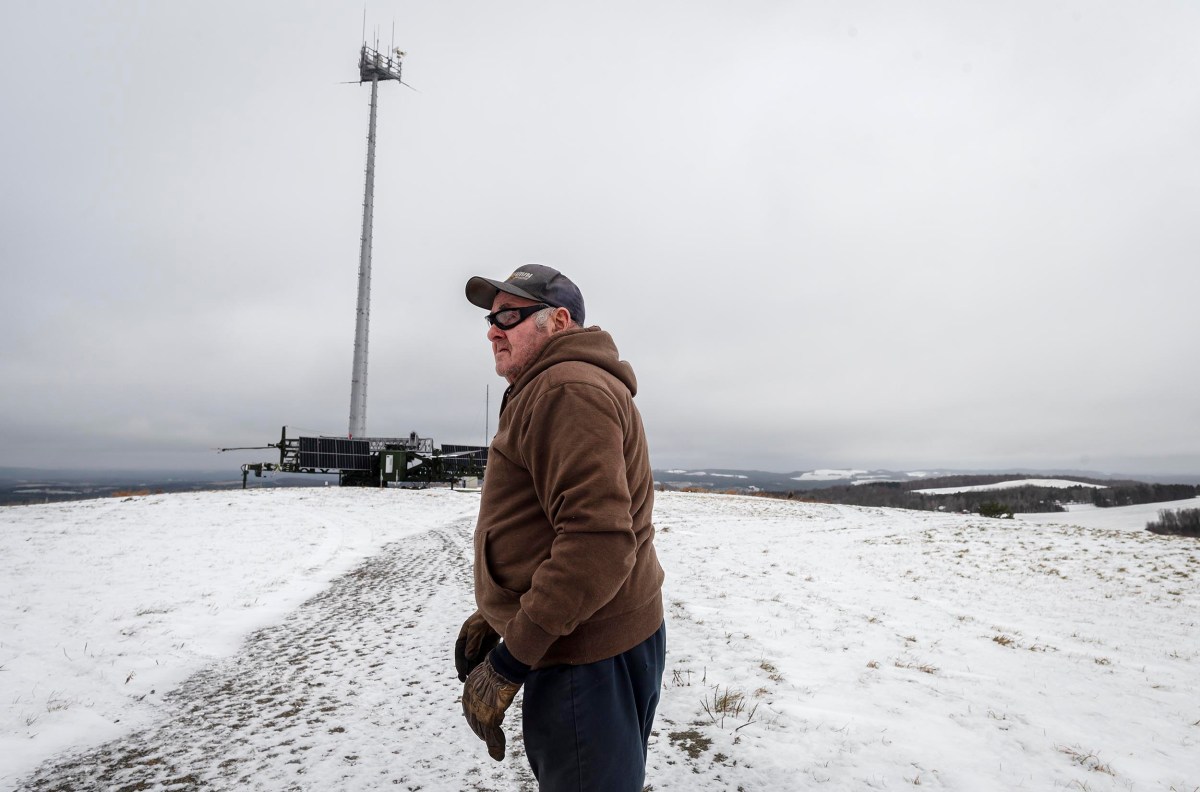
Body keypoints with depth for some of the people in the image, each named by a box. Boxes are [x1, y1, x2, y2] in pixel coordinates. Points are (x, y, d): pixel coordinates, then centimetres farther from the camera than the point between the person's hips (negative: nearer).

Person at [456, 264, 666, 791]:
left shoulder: (568, 390, -19)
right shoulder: (545, 392, 16)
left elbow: (599, 543, -29)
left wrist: (509, 660, -23)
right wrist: (495, 617, 19)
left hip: (588, 655, -10)